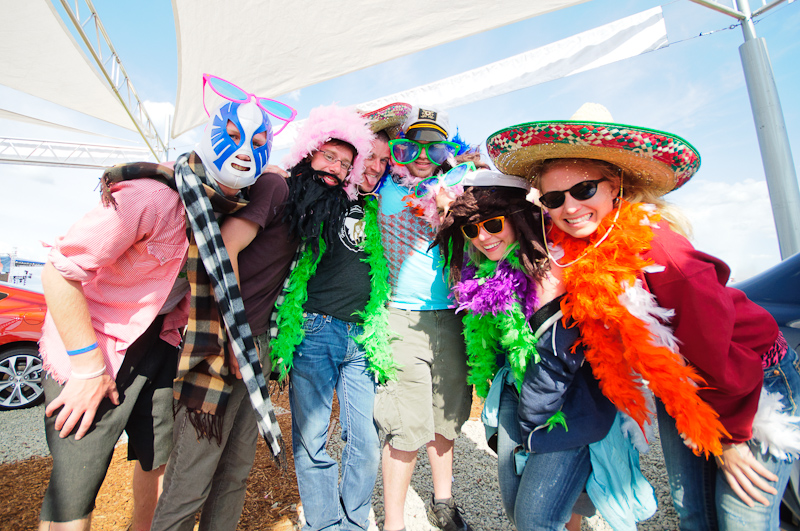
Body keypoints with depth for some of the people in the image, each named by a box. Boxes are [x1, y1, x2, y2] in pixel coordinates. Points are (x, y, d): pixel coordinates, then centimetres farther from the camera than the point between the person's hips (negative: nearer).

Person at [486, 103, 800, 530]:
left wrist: (731, 437, -12)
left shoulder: (655, 249, -31)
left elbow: (717, 349, -22)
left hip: (754, 384, -5)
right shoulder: (568, 251, -14)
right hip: (680, 390, 5)